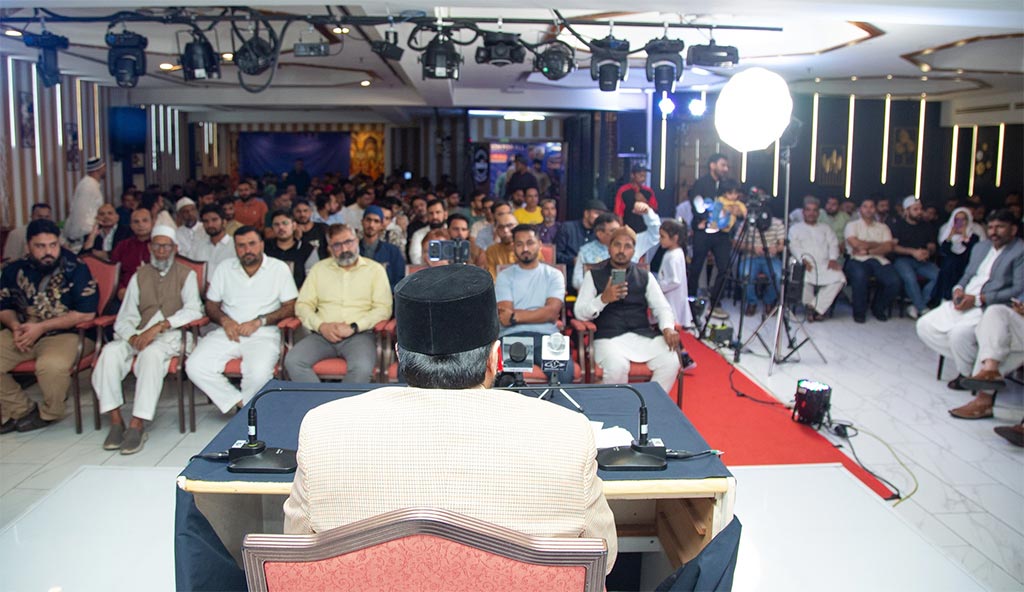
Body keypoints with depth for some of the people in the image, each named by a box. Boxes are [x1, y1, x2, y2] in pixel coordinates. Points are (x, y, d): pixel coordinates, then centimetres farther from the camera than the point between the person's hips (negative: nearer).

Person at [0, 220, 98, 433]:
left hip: (65, 333, -6)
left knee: (52, 365, -35)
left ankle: (49, 414, -3)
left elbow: (86, 313, -14)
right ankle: (21, 409, 7)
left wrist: (41, 327, -14)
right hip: (23, 333, 6)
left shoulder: (75, 269, -8)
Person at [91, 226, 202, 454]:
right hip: (141, 335, 4)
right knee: (110, 351, -27)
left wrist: (160, 326, -22)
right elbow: (124, 319, 11)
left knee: (152, 353, -36)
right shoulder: (139, 277, 19)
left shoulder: (186, 274, 9)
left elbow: (193, 310, -8)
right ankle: (116, 422, -23)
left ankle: (137, 425, -34)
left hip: (173, 334, -4)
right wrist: (133, 337, -13)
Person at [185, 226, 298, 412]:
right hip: (228, 332, 4)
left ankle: (245, 408, -2)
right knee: (195, 367, -22)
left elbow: (290, 307, 0)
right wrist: (224, 320, -6)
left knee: (259, 373, -33)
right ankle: (240, 402, -8)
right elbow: (211, 305, 17)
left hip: (263, 334, -3)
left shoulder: (279, 268, 5)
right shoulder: (224, 268, 15)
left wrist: (258, 322, -12)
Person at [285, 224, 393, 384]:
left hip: (360, 334, -3)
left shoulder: (375, 269, 9)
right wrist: (321, 326, -7)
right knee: (292, 361, -24)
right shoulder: (319, 269, 18)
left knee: (362, 368, -34)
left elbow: (383, 309, -1)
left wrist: (353, 327, -13)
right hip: (323, 334, 3)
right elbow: (302, 305, 12)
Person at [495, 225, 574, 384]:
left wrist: (515, 316, -3)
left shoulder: (553, 275, 15)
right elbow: (504, 318, 1)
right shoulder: (504, 276, 14)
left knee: (564, 371, -31)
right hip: (512, 336, -1)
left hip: (546, 335, 1)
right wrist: (541, 314, 2)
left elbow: (552, 312, -1)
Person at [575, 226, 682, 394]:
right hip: (609, 337, -3)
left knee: (671, 362, -22)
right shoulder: (594, 275, 7)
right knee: (617, 367, -33)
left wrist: (668, 328, -13)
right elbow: (580, 313, 1)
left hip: (644, 335, 3)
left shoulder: (645, 277, 15)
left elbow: (662, 307, 9)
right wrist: (604, 299, -18)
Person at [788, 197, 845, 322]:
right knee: (804, 280, -38)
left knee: (839, 279, -29)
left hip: (825, 264, 3)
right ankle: (810, 304, -13)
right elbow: (793, 246, 2)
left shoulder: (826, 228, 28)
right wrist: (803, 259, -17)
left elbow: (833, 245, 15)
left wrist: (833, 259, -7)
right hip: (806, 264, -2)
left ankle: (815, 307, -23)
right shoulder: (795, 228, 20)